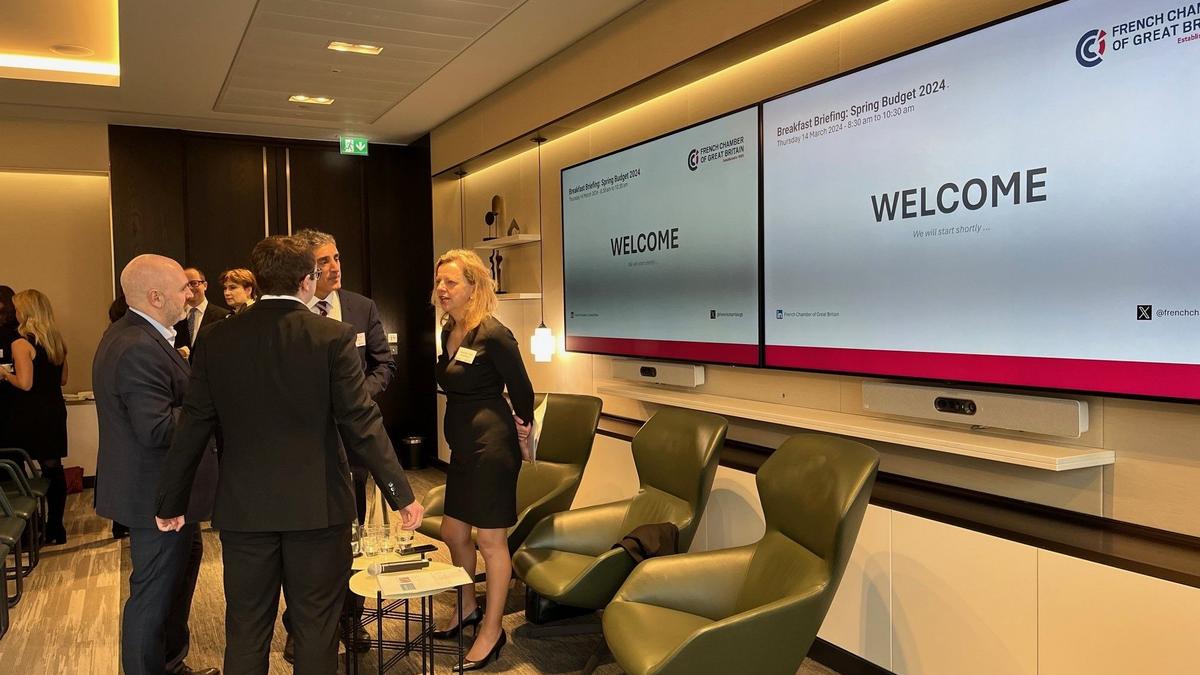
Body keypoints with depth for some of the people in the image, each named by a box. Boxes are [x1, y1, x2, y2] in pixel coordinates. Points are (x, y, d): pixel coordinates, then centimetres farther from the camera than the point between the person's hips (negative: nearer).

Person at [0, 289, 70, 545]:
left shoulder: (21, 344, -14)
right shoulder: (57, 341, 6)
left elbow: (25, 383, -19)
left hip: (30, 414, -7)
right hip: (54, 411, 7)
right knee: (53, 468, 10)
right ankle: (55, 528, 17)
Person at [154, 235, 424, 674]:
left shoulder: (217, 339, 0)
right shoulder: (333, 337, -9)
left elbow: (192, 428, 2)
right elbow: (362, 423, -12)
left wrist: (171, 502, 12)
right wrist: (401, 494, -7)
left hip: (244, 506, 3)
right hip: (317, 505, -2)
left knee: (246, 632, 15)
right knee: (316, 630, 10)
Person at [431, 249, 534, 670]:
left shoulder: (492, 334, -18)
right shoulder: (448, 332, 7)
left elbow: (521, 389, -10)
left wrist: (523, 427, 4)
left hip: (492, 446, -9)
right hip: (463, 447, 9)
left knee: (491, 540, 3)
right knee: (452, 533, 18)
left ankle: (492, 631, 18)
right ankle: (468, 608, 40)